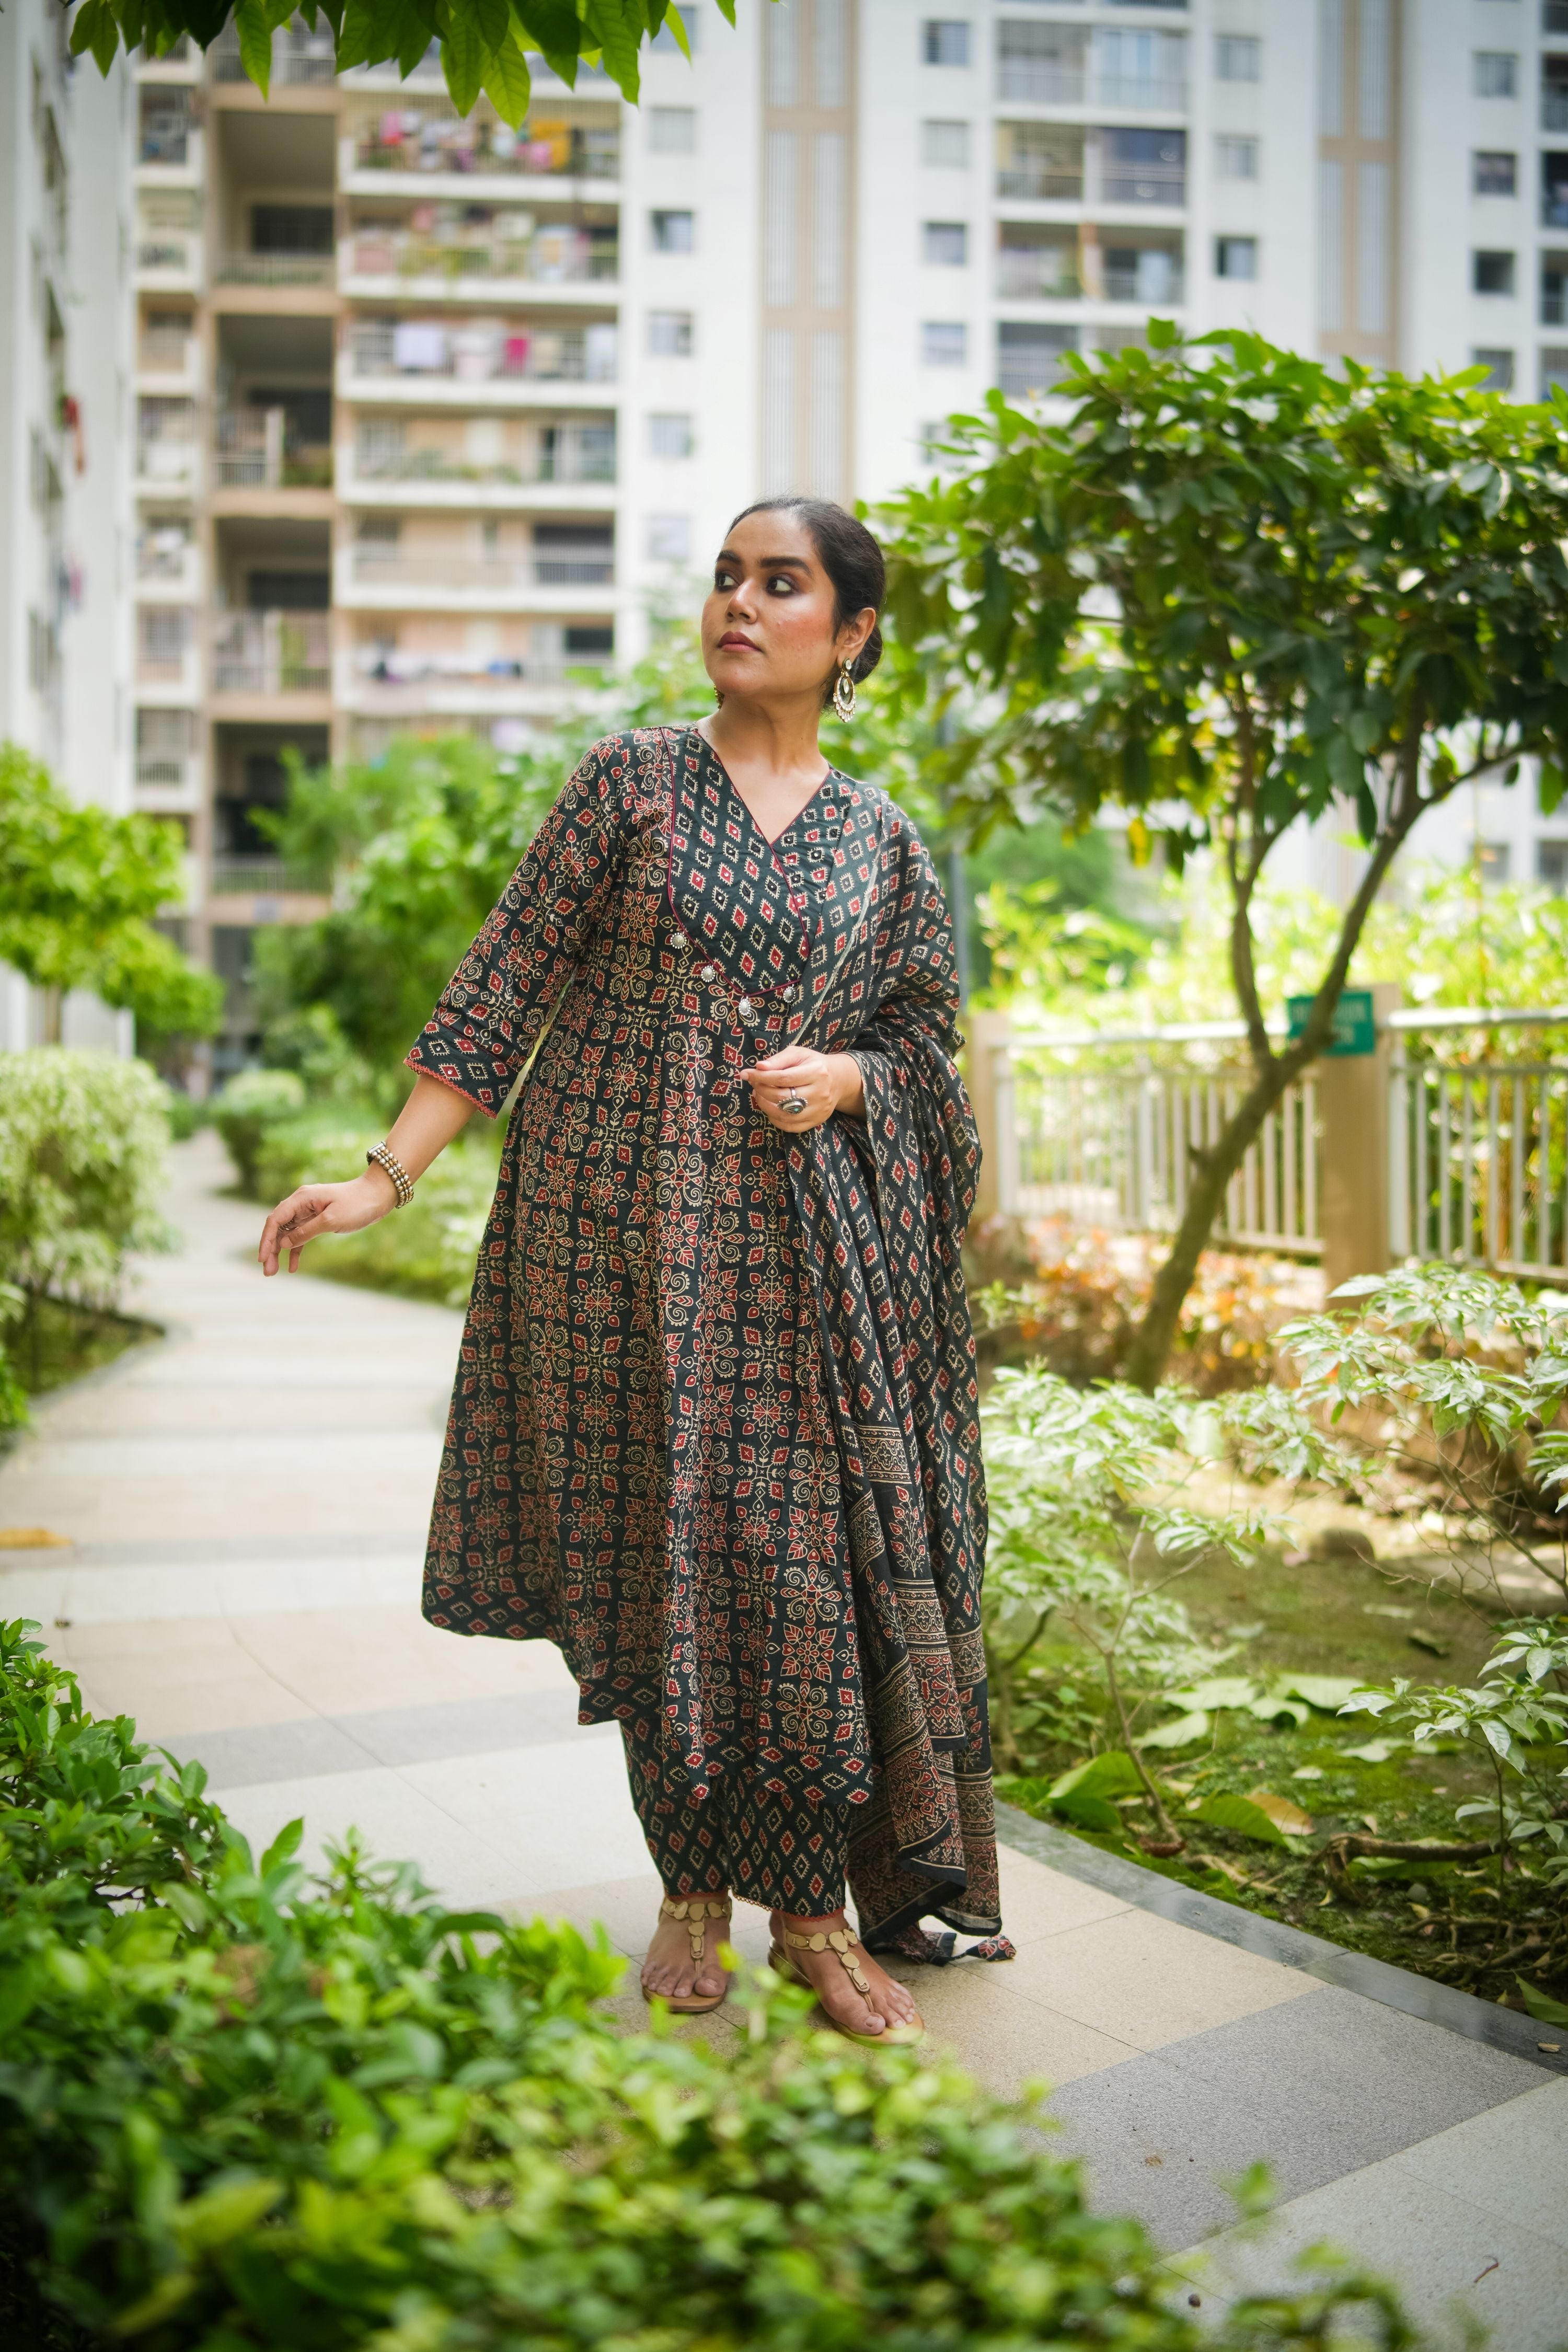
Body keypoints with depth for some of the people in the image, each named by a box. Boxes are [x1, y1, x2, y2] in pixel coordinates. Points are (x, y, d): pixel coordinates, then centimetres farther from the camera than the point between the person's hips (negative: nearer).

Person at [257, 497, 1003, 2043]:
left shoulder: (882, 843, 9)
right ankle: (692, 1895, 16)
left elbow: (926, 1045, 13)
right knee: (660, 1548, 1)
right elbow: (502, 992, 1)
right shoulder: (633, 782, 5)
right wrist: (387, 1175, -6)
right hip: (626, 1226, -1)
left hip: (810, 1245, 1)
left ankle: (813, 1906, 10)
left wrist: (843, 1075, -10)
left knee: (812, 1555, -2)